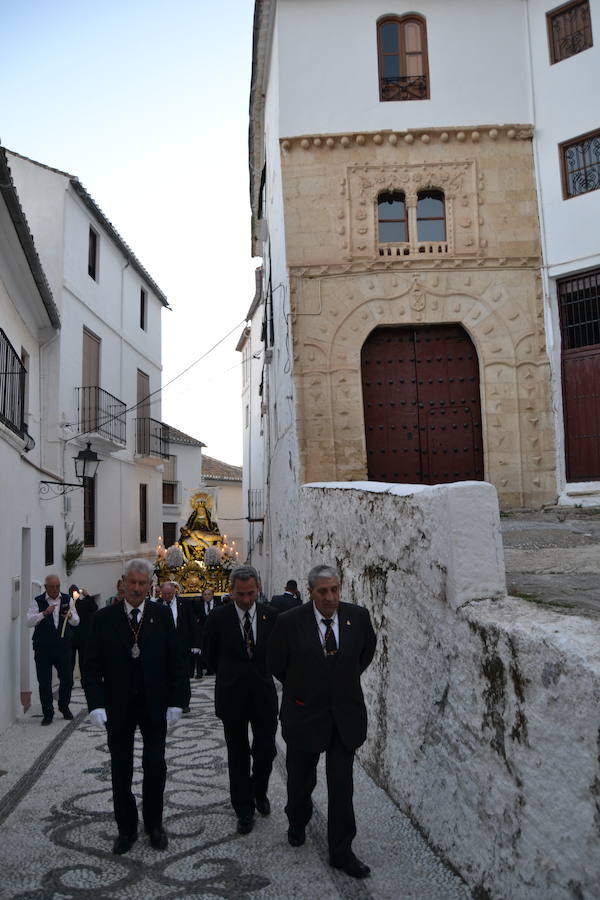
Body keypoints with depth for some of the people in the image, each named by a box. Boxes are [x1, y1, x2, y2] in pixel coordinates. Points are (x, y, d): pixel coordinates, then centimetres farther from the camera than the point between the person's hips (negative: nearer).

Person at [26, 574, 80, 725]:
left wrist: (70, 616, -12)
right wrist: (44, 613, -26)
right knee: (44, 682, 1)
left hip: (63, 646, 2)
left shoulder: (68, 600, 7)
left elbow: (76, 622, 10)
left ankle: (64, 707, 29)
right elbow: (29, 622, -12)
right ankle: (47, 713, 14)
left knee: (67, 679, 6)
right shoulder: (38, 602, -1)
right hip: (43, 648, -2)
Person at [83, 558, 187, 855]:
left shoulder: (162, 615, -2)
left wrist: (175, 702, -4)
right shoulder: (104, 618, -4)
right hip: (118, 707, 0)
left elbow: (174, 661, 0)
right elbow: (92, 666, -4)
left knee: (155, 767, 6)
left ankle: (154, 824, 26)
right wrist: (96, 704, -13)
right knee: (121, 772, 11)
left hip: (154, 705, 0)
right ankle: (126, 828, 28)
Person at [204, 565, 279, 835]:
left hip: (263, 694, 1)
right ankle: (244, 809, 23)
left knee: (266, 751, 6)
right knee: (238, 755, 9)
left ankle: (260, 793, 35)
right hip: (232, 696, -1)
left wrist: (261, 676, 10)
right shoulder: (218, 617, -8)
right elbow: (211, 654, 6)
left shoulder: (271, 616, -4)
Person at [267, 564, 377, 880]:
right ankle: (297, 823, 46)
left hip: (345, 714, 1)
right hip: (304, 713, -1)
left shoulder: (358, 616, -8)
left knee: (342, 786, 6)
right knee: (300, 780, 18)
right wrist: (299, 688, 7)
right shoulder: (289, 622, -16)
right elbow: (275, 663, 0)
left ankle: (341, 852, 20)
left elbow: (367, 649, 13)